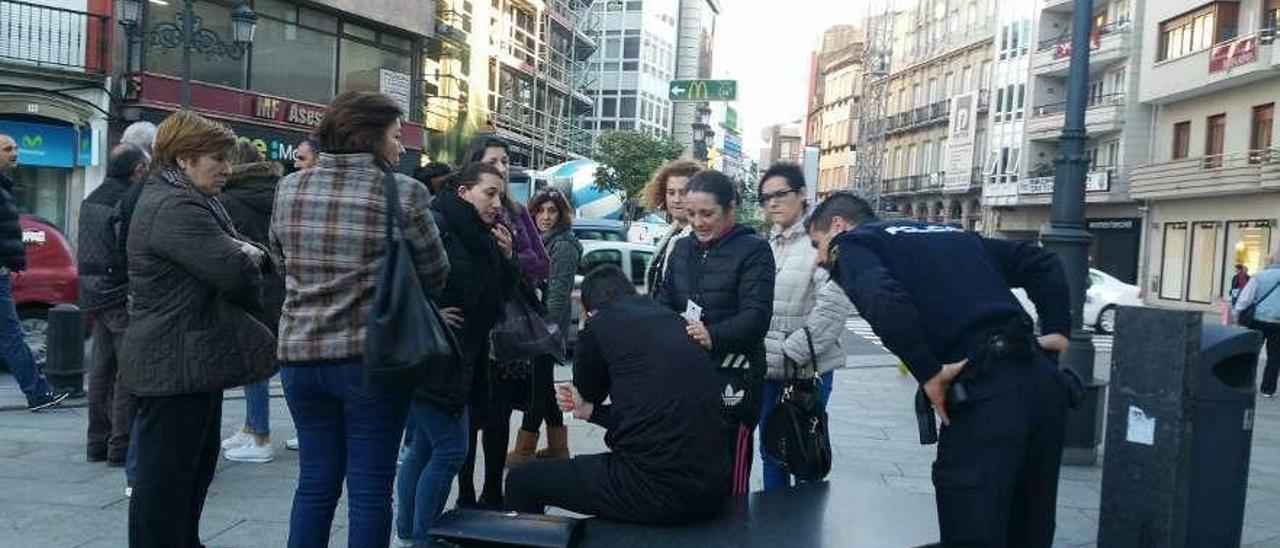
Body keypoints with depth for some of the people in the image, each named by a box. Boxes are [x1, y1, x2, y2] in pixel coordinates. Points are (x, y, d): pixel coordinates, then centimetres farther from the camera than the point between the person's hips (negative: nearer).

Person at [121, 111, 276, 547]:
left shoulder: (190, 201, 16)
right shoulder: (175, 208, -20)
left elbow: (236, 254, 15)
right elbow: (235, 273, -28)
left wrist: (248, 256, -9)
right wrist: (252, 259, -4)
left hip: (193, 361, 11)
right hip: (176, 365, -11)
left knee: (197, 463, 21)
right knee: (165, 474, -1)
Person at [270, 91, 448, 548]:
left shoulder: (289, 189, 3)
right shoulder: (403, 193, -11)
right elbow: (435, 276, -2)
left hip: (300, 355, 5)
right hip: (372, 357, -5)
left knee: (315, 483, 16)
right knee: (370, 488, 6)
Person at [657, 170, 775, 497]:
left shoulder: (753, 250, -3)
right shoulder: (682, 249, 16)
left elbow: (756, 315, -14)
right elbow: (665, 304, 13)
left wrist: (714, 336, -31)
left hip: (733, 378, -5)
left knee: (730, 476, -6)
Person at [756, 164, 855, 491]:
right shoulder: (766, 246, 11)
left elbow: (833, 307, -18)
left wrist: (792, 352, -17)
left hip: (807, 369, -6)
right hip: (767, 369, 6)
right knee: (770, 451, 16)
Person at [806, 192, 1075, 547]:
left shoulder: (851, 244, 6)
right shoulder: (948, 233, 28)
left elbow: (883, 301, -17)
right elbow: (1041, 263, 27)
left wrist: (929, 373, -11)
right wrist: (1057, 328, 20)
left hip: (986, 392, -8)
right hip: (1044, 382, 8)